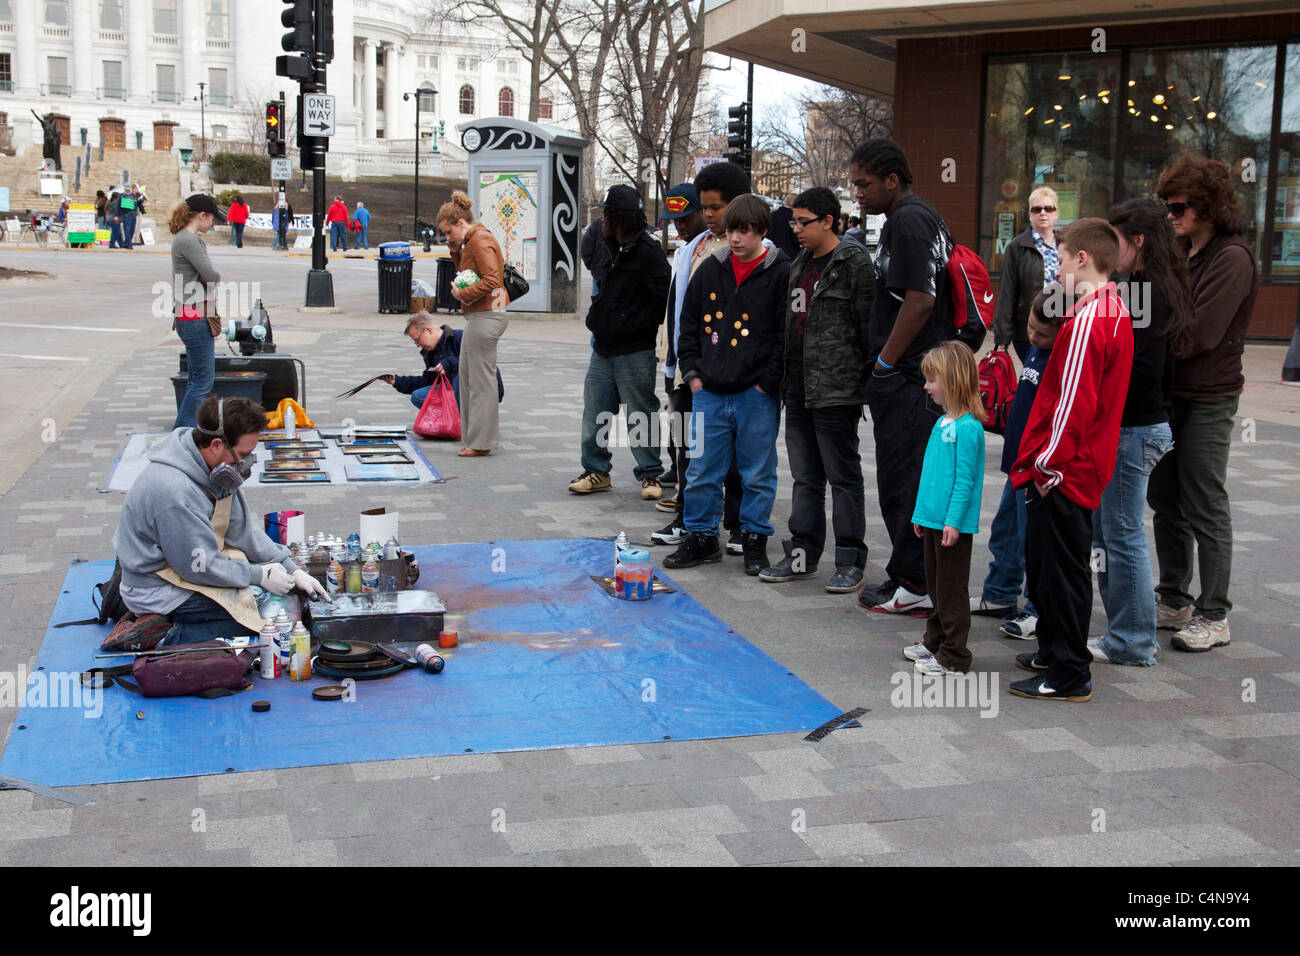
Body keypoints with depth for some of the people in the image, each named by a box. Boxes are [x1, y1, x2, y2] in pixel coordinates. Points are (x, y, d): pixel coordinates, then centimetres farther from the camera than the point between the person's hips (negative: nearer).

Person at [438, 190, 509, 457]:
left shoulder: (480, 240, -14)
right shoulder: (471, 241, 16)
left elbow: (491, 280, -23)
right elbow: (466, 272, 24)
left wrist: (462, 294, -15)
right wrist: (456, 250, 10)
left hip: (486, 316, -11)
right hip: (477, 316, 11)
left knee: (481, 378, -5)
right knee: (467, 374, 15)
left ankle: (481, 442, 1)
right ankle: (473, 436, 21)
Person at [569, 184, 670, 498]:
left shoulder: (647, 252, -14)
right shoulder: (610, 247, 13)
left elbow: (665, 298, -19)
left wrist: (635, 324, -16)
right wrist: (597, 321, 11)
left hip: (634, 352, -8)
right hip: (603, 349, 8)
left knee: (641, 417, 2)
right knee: (595, 414, 11)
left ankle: (650, 475, 13)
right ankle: (597, 471, 22)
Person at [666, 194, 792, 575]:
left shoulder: (780, 272, -5)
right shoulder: (711, 269, 8)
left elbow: (787, 334, -6)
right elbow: (689, 324, 14)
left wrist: (766, 383, -9)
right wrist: (692, 373, 6)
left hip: (756, 396, -4)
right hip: (710, 392, 4)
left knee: (757, 473, 7)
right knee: (702, 470, 8)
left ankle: (754, 540, 20)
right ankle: (701, 537, 21)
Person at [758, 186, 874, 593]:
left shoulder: (853, 262, -9)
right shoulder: (800, 265, 17)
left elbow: (866, 324, -12)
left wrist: (865, 381, -14)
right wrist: (782, 375, 18)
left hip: (835, 390, -8)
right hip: (798, 388, 8)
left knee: (843, 476, 0)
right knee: (805, 477, 14)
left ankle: (850, 562, 7)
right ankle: (802, 555, 22)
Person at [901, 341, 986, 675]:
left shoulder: (967, 427, -17)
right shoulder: (942, 423, 10)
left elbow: (965, 479, -19)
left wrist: (953, 521, -20)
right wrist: (920, 514, 19)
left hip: (954, 523, -9)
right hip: (933, 519, 9)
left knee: (951, 588, 0)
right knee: (935, 584, 18)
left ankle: (954, 656, 8)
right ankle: (935, 642, 31)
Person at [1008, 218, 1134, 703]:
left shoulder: (1087, 321, -20)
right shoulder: (1115, 312, 11)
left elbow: (1073, 403, -23)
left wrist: (1049, 462, -16)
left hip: (1064, 472, -10)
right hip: (1086, 466, 10)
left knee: (1061, 568, -2)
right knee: (1044, 559, 20)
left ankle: (1069, 676, 6)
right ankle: (1054, 651, 32)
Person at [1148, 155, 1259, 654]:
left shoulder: (1232, 257, -14)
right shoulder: (1179, 251, 12)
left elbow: (1200, 334, -21)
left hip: (1207, 400, -8)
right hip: (1168, 392, 8)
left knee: (1206, 510, -2)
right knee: (1166, 501, 14)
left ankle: (1213, 616, 8)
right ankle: (1174, 602, 26)